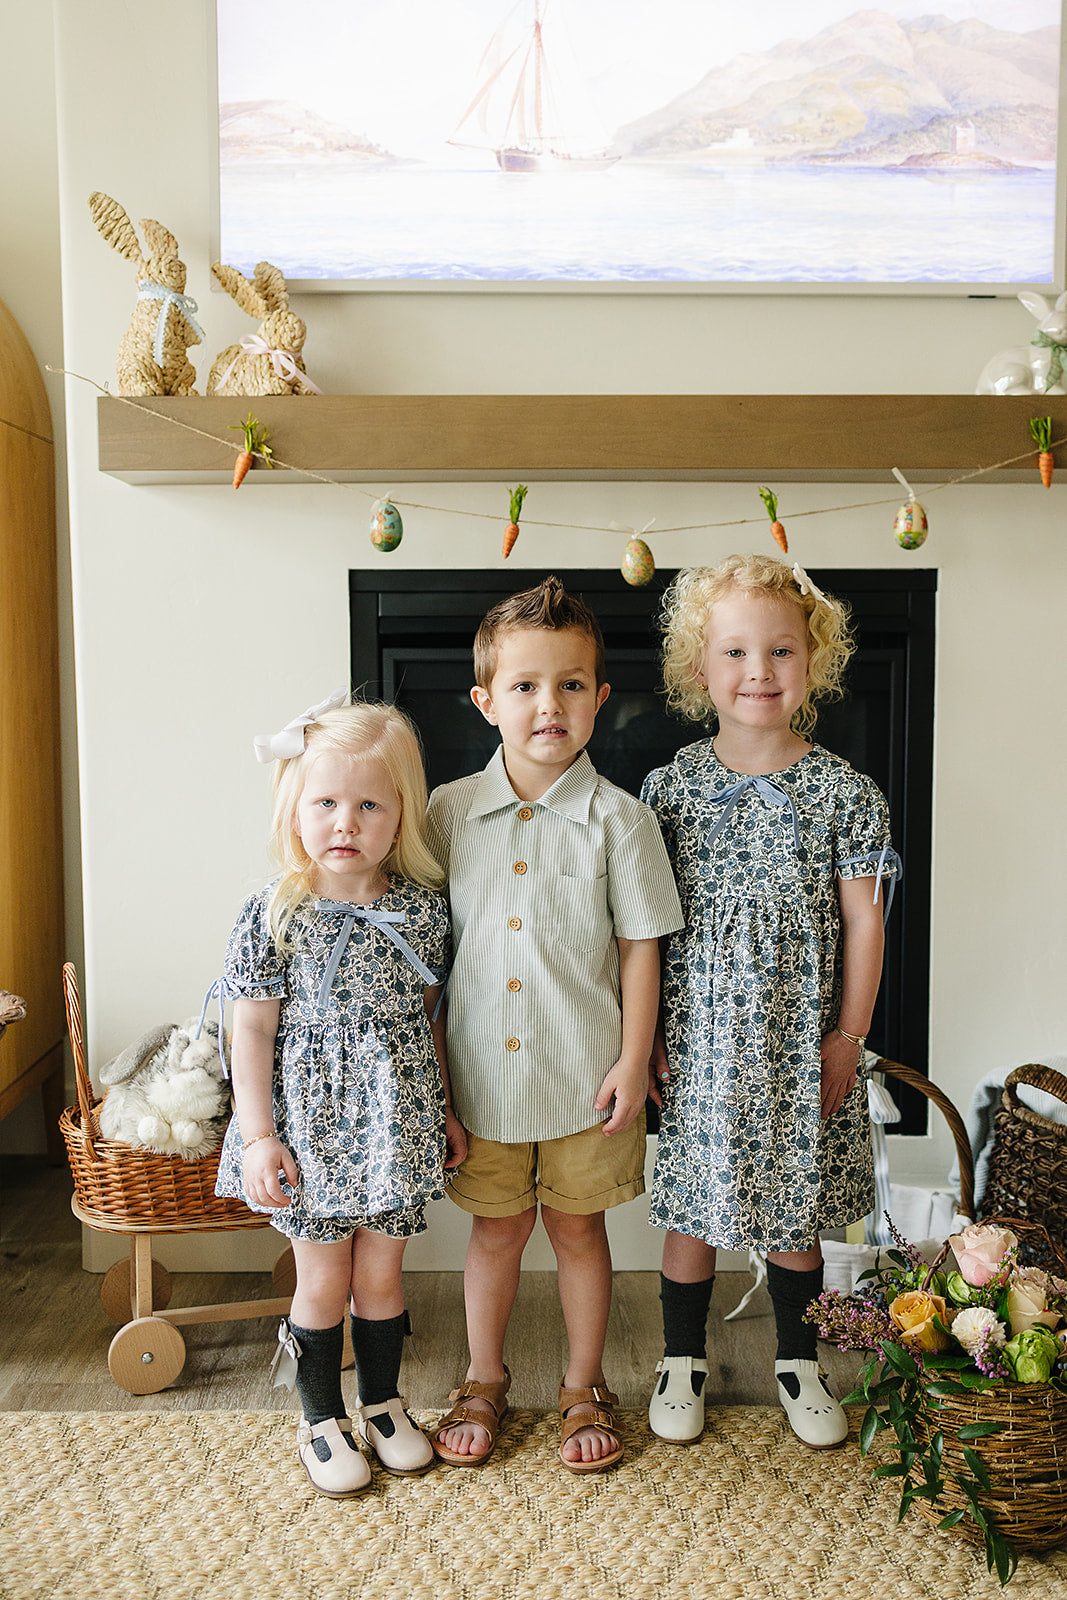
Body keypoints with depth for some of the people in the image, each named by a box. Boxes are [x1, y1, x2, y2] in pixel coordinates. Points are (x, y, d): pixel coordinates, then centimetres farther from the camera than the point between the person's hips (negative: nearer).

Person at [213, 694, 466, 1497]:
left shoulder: (424, 907, -5)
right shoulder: (273, 915, -12)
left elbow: (429, 1016, 6)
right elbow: (253, 1029, -8)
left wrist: (448, 1111, 10)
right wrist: (258, 1135, -10)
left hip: (398, 1122, 2)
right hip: (312, 1128, -2)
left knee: (381, 1274, 16)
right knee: (324, 1281, 12)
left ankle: (383, 1402, 39)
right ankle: (321, 1418, 34)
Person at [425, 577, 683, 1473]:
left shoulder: (617, 819, -9)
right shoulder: (449, 811, -3)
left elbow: (640, 947, -4)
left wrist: (633, 1062, -7)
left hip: (585, 1077, -1)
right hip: (482, 1072, 2)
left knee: (578, 1229, 15)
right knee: (496, 1230, 17)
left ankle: (586, 1389, 37)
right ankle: (484, 1382, 40)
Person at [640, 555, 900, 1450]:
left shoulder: (844, 792, -5)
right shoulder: (670, 787, -4)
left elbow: (862, 919, -1)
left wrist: (849, 1034, -3)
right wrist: (646, 1029, 0)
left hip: (801, 1040, 0)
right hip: (697, 1037, 0)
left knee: (795, 1211, 14)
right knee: (694, 1206, 11)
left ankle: (799, 1363, 37)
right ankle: (683, 1359, 34)